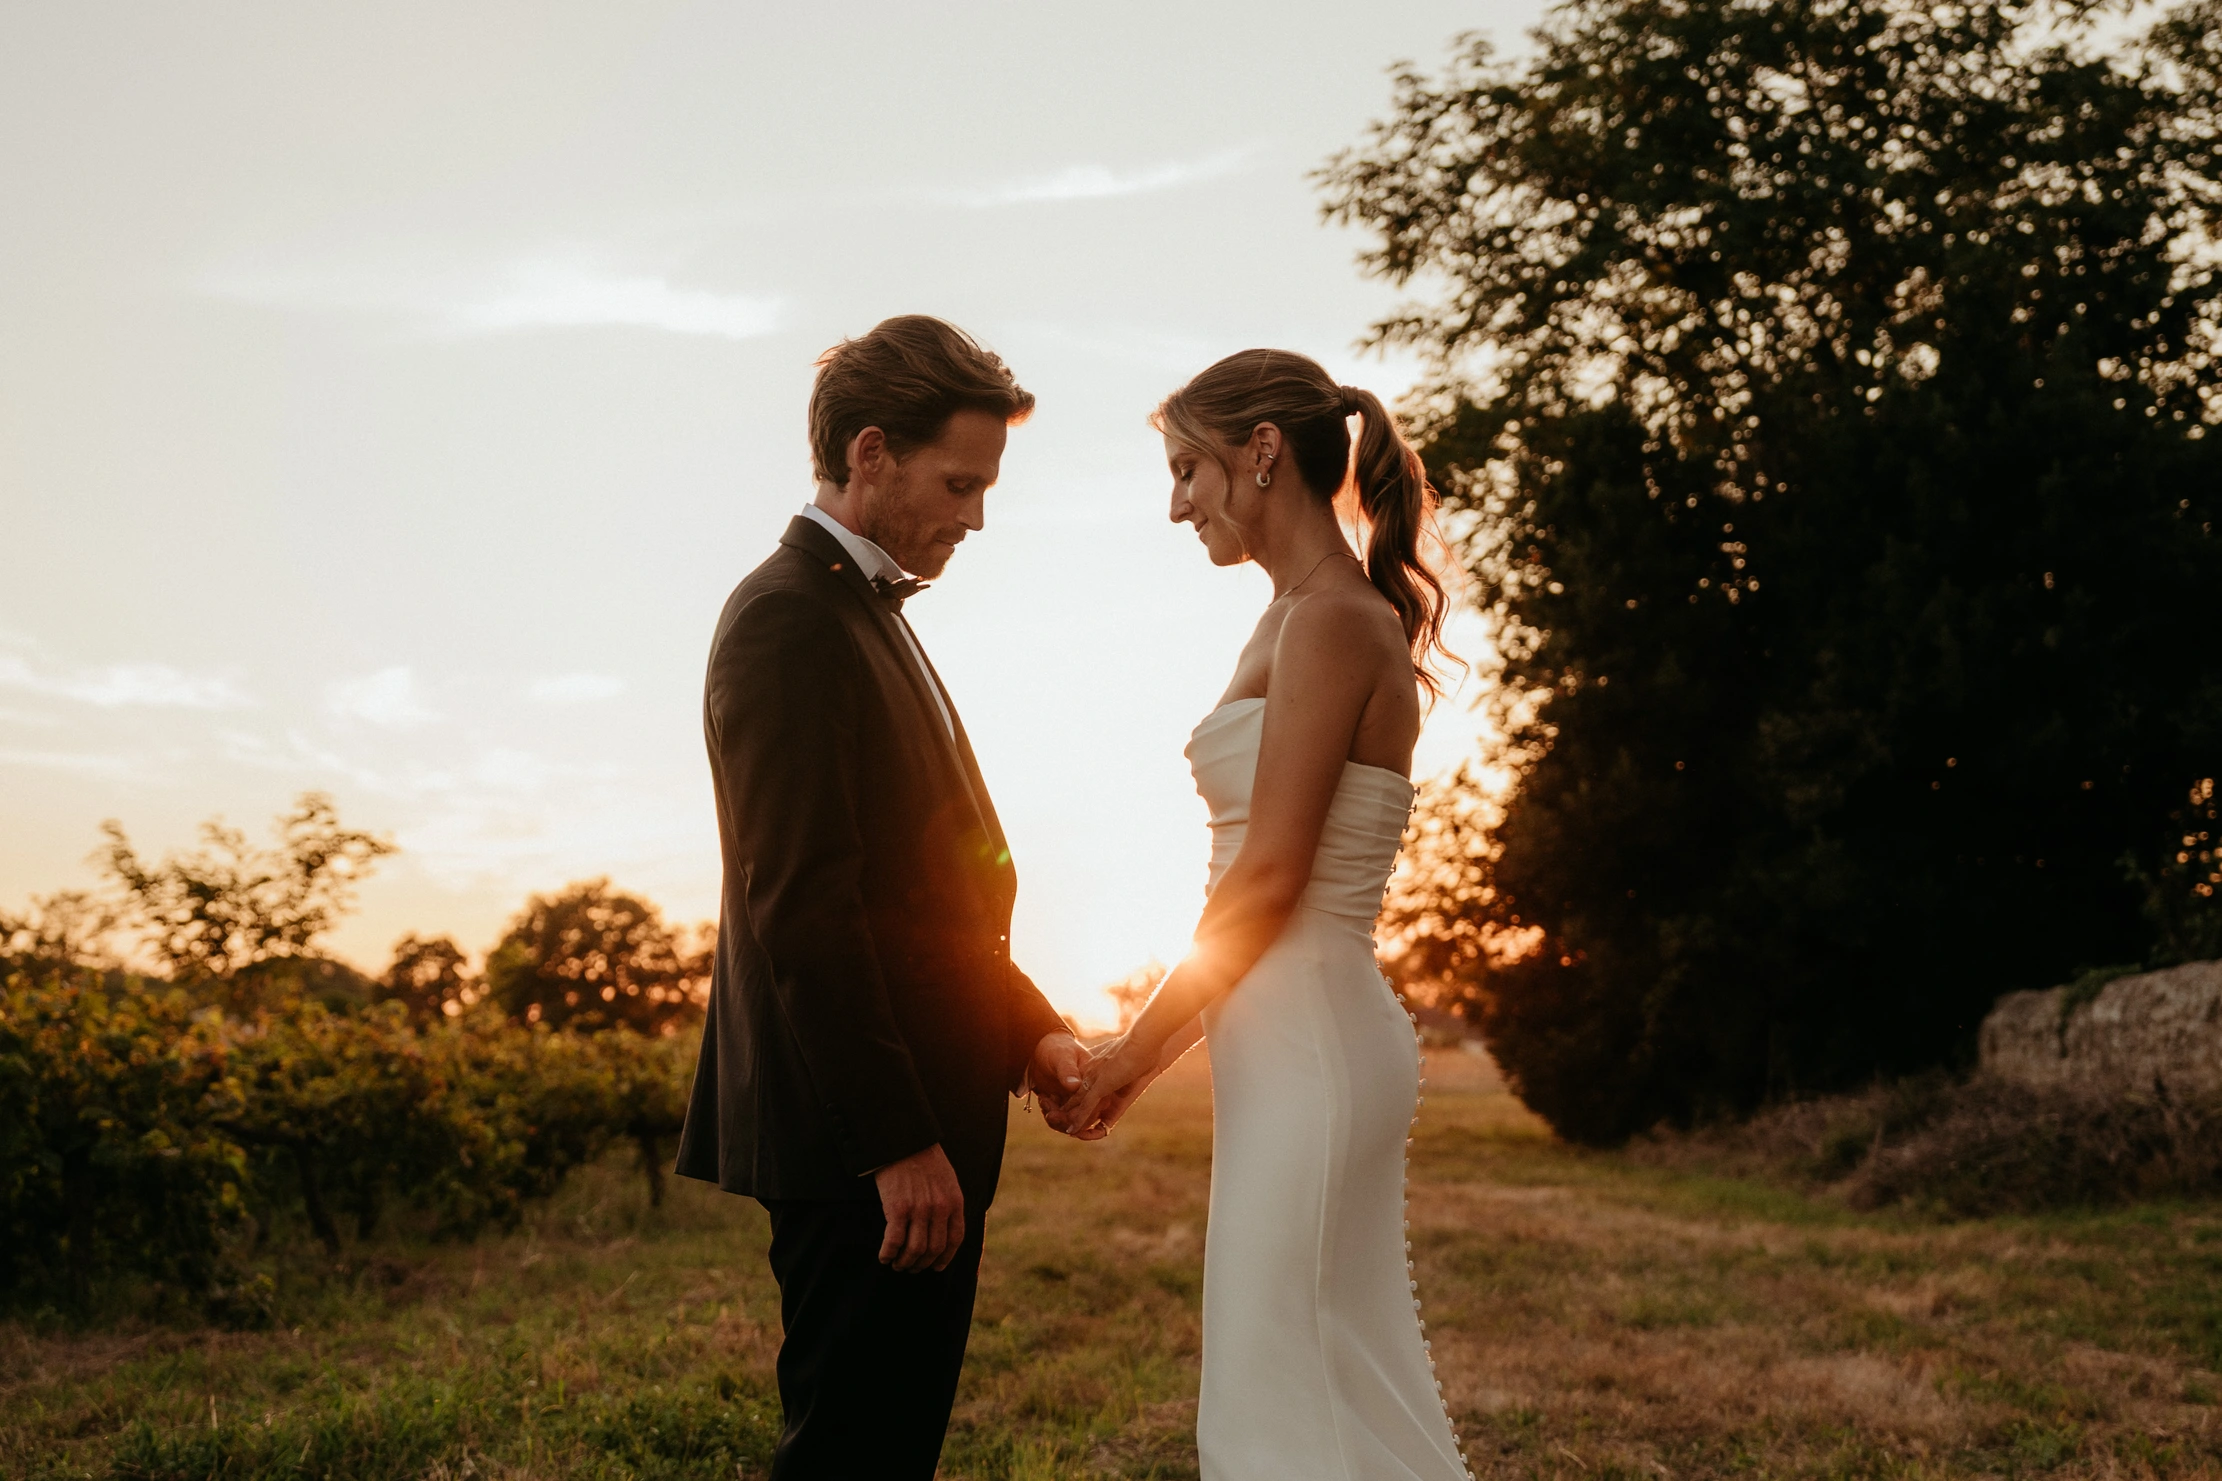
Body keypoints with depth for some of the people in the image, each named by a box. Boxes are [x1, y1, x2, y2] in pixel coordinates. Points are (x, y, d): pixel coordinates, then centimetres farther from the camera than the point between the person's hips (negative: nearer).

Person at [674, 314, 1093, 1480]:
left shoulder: (867, 617, 18)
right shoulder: (789, 618, -14)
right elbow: (803, 905, -21)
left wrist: (1028, 1029, 13)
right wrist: (900, 1143, -21)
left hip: (918, 1122, 10)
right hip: (863, 1134, -10)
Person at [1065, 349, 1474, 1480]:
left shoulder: (1331, 622, -15)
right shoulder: (1300, 615, 14)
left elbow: (1268, 876, -18)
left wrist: (1142, 1046, -8)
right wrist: (1162, 1037, 16)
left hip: (1311, 1043, -10)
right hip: (1295, 1039, 10)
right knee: (1339, 1385, 15)